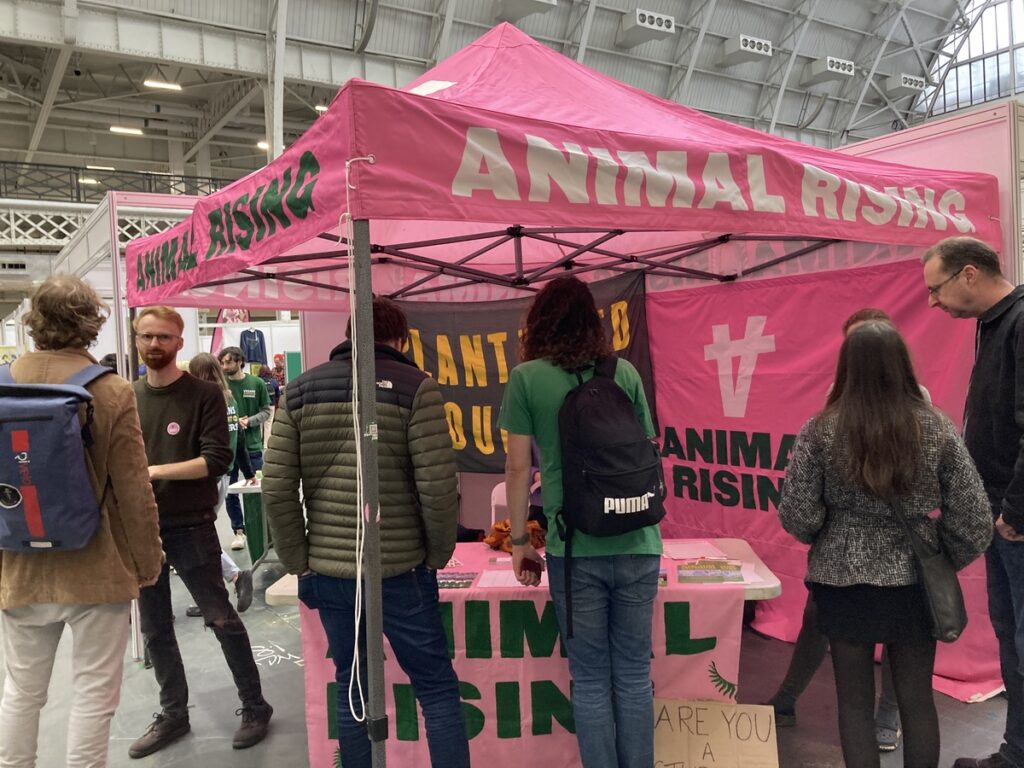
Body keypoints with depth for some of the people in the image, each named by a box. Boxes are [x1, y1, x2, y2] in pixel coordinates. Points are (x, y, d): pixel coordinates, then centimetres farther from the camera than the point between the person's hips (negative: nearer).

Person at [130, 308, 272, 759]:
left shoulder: (203, 395, -6)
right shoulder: (127, 397, 7)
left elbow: (216, 460, -14)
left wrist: (154, 471, -19)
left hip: (190, 527, -4)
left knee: (221, 619, 2)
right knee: (154, 629, 13)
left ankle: (255, 707, 17)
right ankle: (173, 714, 29)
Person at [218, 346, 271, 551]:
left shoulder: (256, 383, -1)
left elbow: (266, 411, 2)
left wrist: (249, 421, -14)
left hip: (252, 444, 0)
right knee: (230, 491, 6)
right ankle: (239, 531, 17)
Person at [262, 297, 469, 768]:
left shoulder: (299, 391, 5)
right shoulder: (415, 387, -6)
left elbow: (276, 489, 0)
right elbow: (437, 487, -13)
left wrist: (299, 562, 8)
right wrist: (438, 554, 2)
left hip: (327, 571, 4)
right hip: (401, 570, -3)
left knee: (352, 691, 17)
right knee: (437, 689, 9)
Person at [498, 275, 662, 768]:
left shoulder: (526, 377, -2)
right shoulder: (625, 372, 6)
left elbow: (518, 468, -2)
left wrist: (519, 541, 8)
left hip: (575, 546, -3)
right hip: (637, 542, 3)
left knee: (590, 680, 10)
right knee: (634, 675, 14)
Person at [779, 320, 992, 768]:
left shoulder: (821, 431, -11)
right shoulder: (937, 429, -7)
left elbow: (797, 517, -10)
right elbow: (974, 521, -5)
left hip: (843, 584, -1)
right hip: (914, 584, 1)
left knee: (854, 700, 13)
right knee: (917, 699, 17)